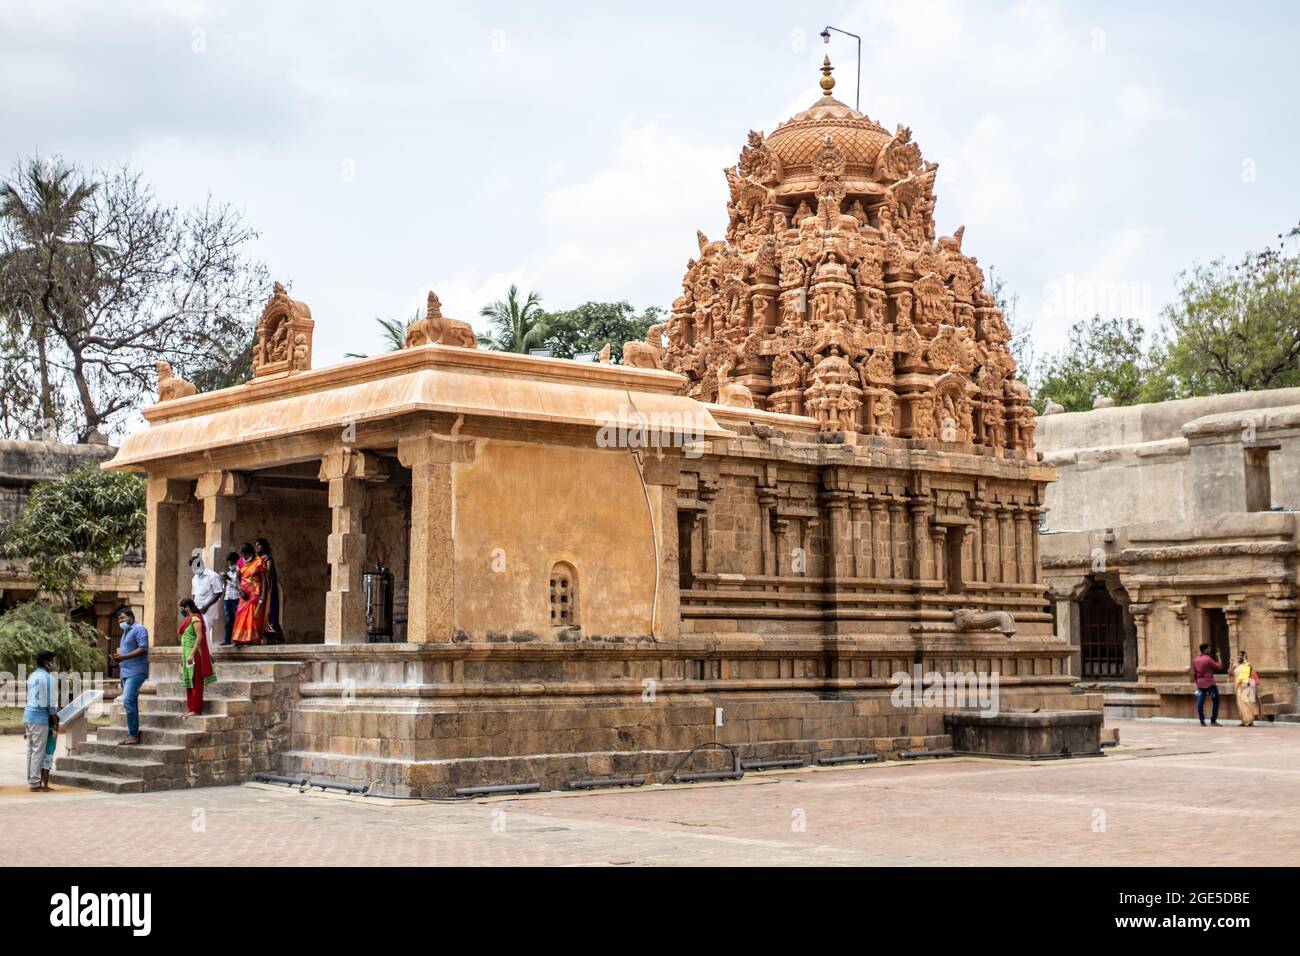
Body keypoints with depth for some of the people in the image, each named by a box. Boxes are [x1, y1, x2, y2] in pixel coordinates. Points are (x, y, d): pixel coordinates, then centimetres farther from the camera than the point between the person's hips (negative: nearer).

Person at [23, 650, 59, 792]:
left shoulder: (32, 676, 16)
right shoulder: (48, 677, -10)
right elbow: (51, 702, -12)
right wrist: (56, 721, -5)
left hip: (28, 715, 8)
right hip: (40, 718, -8)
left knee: (31, 750, 11)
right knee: (38, 751, -6)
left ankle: (31, 781, 13)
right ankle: (35, 783, -6)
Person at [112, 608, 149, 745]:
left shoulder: (139, 629, -6)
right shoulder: (126, 632, 24)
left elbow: (143, 648, -17)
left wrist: (124, 657, -21)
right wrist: (118, 659, 12)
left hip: (135, 672, -10)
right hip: (126, 672, 10)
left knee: (128, 700, -19)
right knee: (131, 703, 9)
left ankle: (133, 735, -19)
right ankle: (132, 735, 11)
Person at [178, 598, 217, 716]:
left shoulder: (195, 619, -13)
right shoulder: (188, 619, 16)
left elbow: (199, 636, -21)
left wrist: (192, 654, -26)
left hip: (194, 654, -10)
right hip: (187, 654, 10)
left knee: (195, 682, -7)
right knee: (189, 682, 12)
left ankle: (195, 710, -5)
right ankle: (190, 708, 17)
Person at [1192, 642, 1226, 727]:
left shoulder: (1195, 661, 10)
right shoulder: (1208, 659, -11)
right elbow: (1220, 667, -9)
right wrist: (1218, 657, 0)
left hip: (1200, 684, 6)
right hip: (1209, 684, -6)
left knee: (1200, 703, 2)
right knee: (1216, 702, 4)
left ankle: (1202, 721, 2)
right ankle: (1213, 721, 1)